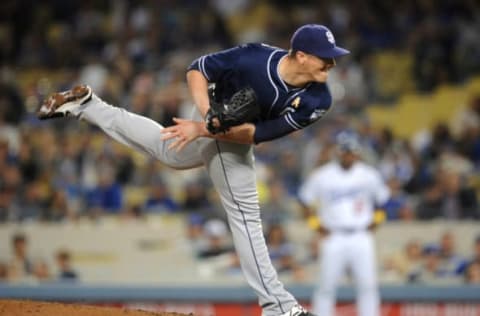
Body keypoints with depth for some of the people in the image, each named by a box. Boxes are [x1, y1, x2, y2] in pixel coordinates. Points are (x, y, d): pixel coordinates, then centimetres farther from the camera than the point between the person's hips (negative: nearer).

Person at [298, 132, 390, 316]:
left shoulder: (369, 175, 4)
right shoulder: (322, 176, -1)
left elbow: (382, 199, 18)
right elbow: (305, 199, 8)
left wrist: (375, 221, 6)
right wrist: (316, 224, 1)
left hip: (361, 237, 1)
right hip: (333, 237, -1)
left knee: (368, 285, -5)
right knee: (326, 286, -3)